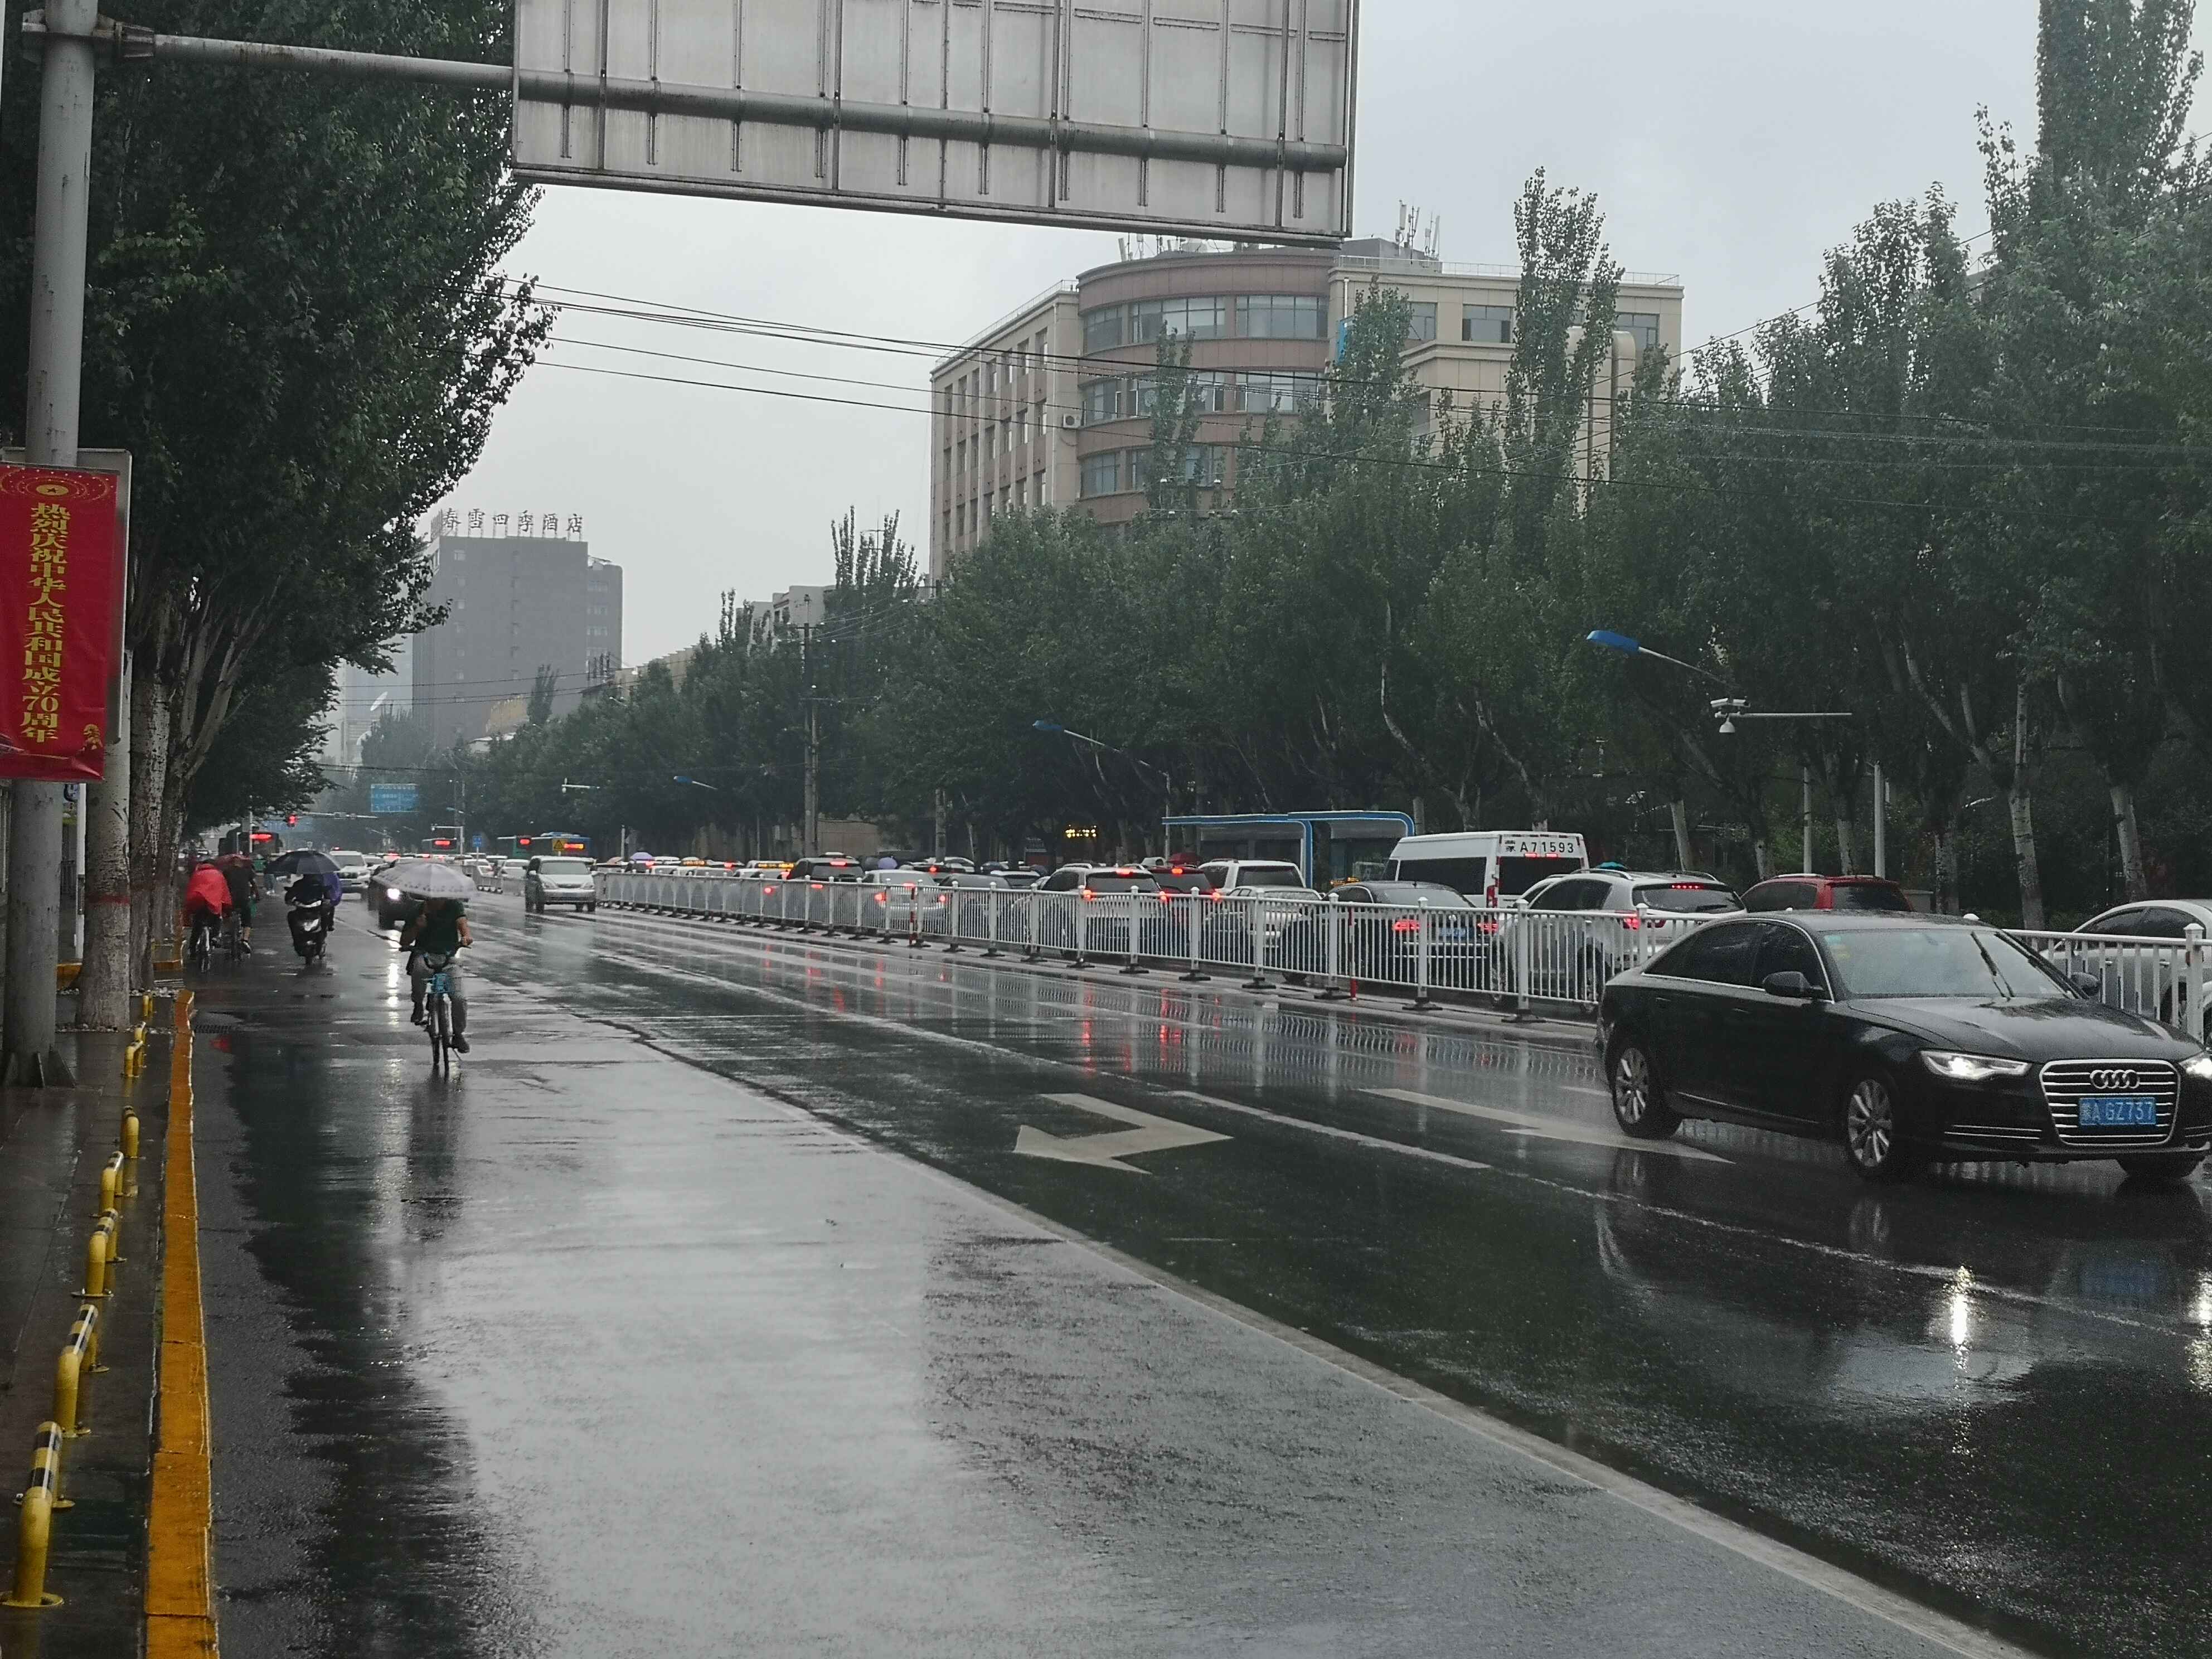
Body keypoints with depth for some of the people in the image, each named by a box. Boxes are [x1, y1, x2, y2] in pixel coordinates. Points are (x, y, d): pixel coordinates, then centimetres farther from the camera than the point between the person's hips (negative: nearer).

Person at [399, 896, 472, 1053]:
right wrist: (417, 927, -21)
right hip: (424, 954, -1)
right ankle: (418, 1005, -12)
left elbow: (462, 921, -22)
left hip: (448, 957, 1)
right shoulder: (419, 910, -2)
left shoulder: (453, 905, -2)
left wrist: (466, 935, -44)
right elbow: (404, 942, -2)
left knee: (460, 998, -14)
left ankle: (459, 1034, 10)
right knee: (419, 968, -38)